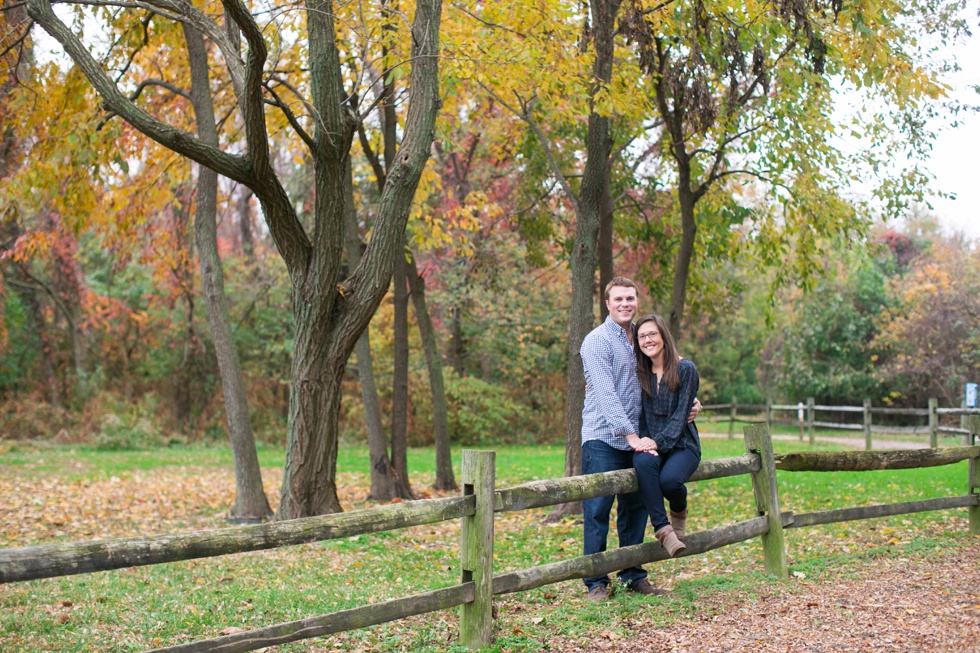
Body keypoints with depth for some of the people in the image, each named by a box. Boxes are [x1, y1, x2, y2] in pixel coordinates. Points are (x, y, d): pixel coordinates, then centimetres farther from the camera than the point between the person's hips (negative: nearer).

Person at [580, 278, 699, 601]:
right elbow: (606, 394, -17)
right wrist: (632, 435, -23)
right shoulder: (598, 341, -8)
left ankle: (633, 575, 21)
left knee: (635, 508, 10)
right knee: (597, 511, -5)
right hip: (603, 438, -7)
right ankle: (596, 583, 2)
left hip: (635, 439, 7)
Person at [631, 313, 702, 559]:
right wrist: (642, 442, -12)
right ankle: (662, 529, -30)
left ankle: (679, 511, 4)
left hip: (681, 444, -3)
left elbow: (681, 415, -8)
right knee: (643, 463, -35)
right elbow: (639, 414, 8)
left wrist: (658, 442, -20)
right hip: (649, 444, 3)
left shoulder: (685, 369, -3)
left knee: (669, 479, -34)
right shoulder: (639, 372, 10)